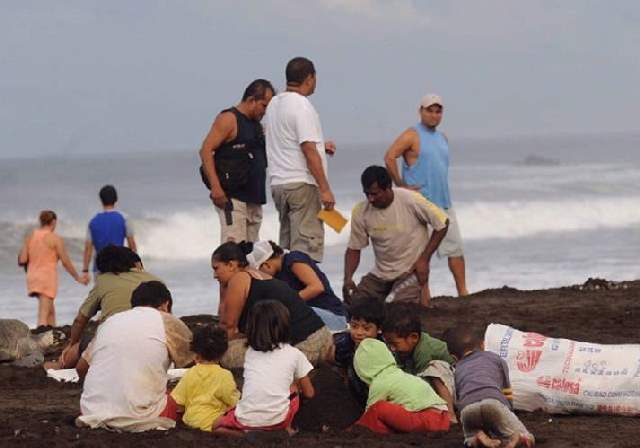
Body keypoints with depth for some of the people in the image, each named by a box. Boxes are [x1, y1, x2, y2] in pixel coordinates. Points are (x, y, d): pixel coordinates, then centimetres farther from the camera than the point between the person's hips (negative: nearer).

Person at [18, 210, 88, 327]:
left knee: (50, 310, 20)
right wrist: (78, 278, 6)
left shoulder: (30, 237, 7)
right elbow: (65, 262, -6)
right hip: (47, 278, -6)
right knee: (43, 317, -11)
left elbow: (22, 260, 1)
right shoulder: (55, 238, -7)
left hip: (33, 277, 6)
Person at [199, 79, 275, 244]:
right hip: (231, 197, -9)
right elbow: (206, 150, -13)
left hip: (254, 198, 9)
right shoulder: (228, 119, -6)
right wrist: (215, 186, -23)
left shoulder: (257, 125, 20)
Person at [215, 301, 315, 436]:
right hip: (277, 419, 0)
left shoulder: (250, 352, 18)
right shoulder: (294, 354, 10)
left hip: (246, 419, 0)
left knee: (219, 425, 30)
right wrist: (297, 385, 42)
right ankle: (285, 428, 16)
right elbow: (309, 393, 19)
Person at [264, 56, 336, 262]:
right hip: (302, 183, -9)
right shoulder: (301, 106, -13)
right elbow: (309, 151, -18)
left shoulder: (274, 104, 14)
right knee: (307, 245, -9)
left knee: (287, 242, 12)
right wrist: (325, 189, -17)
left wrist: (318, 145, 29)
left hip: (278, 182, 9)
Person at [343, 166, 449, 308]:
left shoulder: (410, 200, -20)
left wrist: (424, 260, -12)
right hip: (380, 273, 4)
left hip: (411, 270, -4)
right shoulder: (360, 212, -10)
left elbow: (442, 223, -9)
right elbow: (354, 249, -1)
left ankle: (422, 289, 9)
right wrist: (348, 278, -18)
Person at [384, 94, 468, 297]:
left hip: (444, 203, 7)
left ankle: (463, 291, 6)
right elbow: (389, 158, -16)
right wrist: (400, 185, -15)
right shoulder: (412, 135, -7)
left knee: (455, 248, 3)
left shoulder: (442, 138, 17)